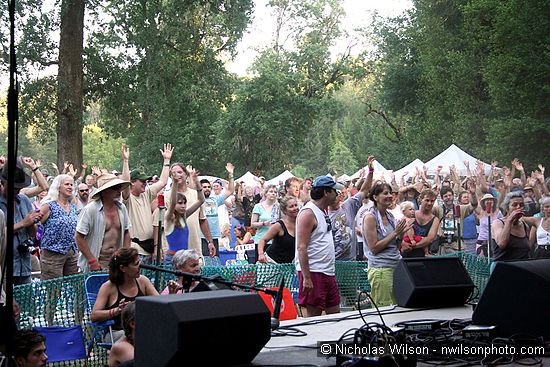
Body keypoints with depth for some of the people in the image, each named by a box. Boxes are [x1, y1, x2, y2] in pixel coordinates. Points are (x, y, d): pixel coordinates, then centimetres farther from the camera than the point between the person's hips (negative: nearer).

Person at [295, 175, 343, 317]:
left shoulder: (323, 211, 15)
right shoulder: (308, 213, -13)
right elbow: (301, 247, -20)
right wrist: (306, 278, -24)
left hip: (328, 272, 10)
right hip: (313, 273, -10)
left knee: (335, 314, 10)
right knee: (313, 315, -5)